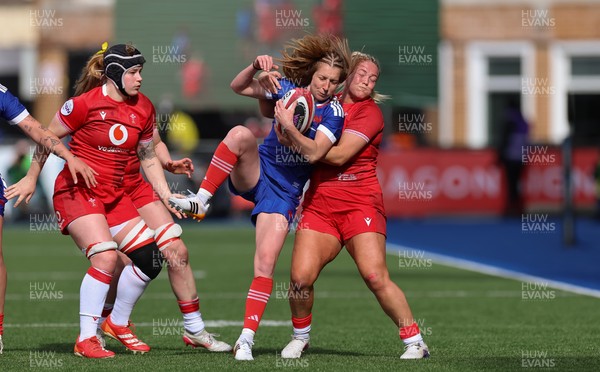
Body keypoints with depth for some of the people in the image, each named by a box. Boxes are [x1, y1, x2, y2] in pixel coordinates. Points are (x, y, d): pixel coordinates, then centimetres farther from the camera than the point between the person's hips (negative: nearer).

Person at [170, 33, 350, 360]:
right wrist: (256, 67, -13)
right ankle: (200, 202, -25)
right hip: (255, 173, 2)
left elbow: (314, 153, -18)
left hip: (285, 192, -2)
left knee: (265, 263, -14)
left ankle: (246, 339, -7)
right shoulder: (289, 89, 1)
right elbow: (238, 87, 6)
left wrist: (288, 126, -29)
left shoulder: (333, 111, -6)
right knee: (240, 134, -31)